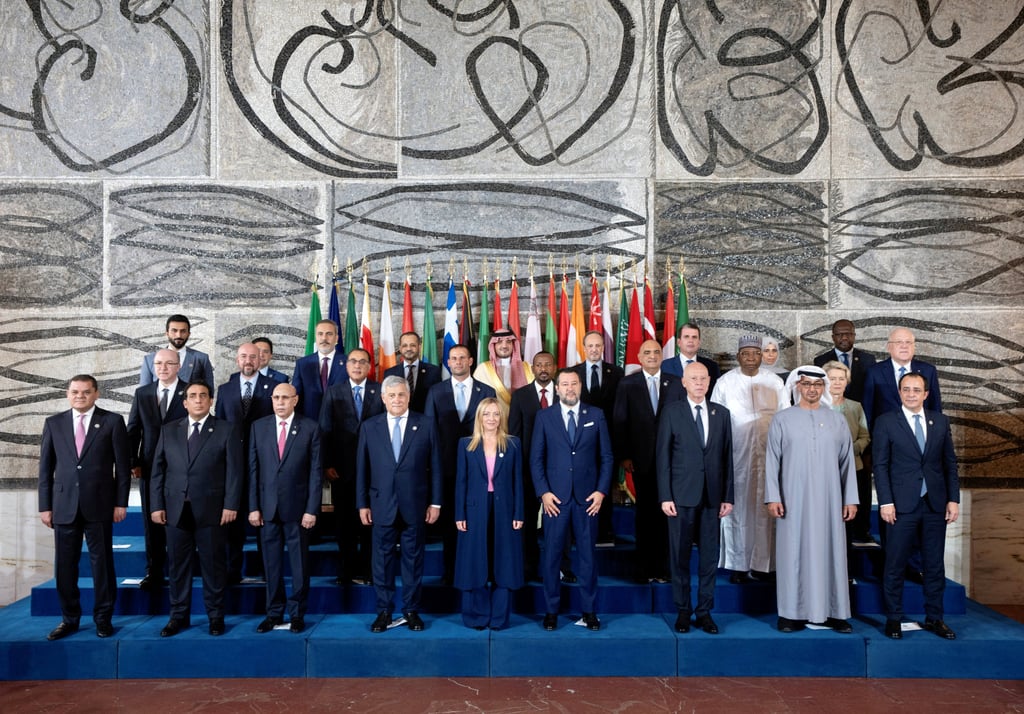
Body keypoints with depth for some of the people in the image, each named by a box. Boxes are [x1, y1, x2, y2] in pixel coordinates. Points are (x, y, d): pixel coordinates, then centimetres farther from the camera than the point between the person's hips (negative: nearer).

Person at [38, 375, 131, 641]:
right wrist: (45, 505, 3)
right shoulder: (54, 423, 8)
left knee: (102, 563, 4)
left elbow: (123, 465, 0)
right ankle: (69, 619, 20)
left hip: (99, 505, -2)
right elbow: (45, 468, 8)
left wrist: (121, 502, -4)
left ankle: (103, 618, 15)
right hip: (64, 505, 2)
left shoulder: (112, 421, 0)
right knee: (65, 564, 7)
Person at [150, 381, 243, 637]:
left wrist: (231, 505, -9)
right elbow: (158, 470, 10)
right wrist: (157, 505, 2)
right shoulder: (169, 430, 11)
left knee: (213, 565, 4)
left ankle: (216, 616, 16)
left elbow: (234, 470, -2)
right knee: (177, 565, 9)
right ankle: (179, 615, 21)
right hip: (176, 510, 3)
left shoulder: (227, 430, 2)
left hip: (211, 510, -3)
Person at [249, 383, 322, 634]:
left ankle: (297, 613, 18)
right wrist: (253, 507, 0)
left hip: (297, 507, -2)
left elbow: (316, 470, -3)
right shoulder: (258, 427, 6)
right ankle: (274, 613, 21)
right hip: (267, 507, 2)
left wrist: (312, 509, -8)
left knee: (299, 563, 6)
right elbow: (253, 469, 5)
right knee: (272, 563, 9)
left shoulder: (310, 428, -2)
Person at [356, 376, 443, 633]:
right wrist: (362, 504, 2)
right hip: (382, 505, 1)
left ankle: (411, 611, 20)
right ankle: (384, 612, 19)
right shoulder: (369, 427, 3)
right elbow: (362, 468, 5)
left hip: (415, 505, 0)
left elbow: (435, 467, 1)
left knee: (413, 559, 8)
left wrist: (435, 502, -2)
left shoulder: (425, 425, 0)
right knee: (382, 559, 7)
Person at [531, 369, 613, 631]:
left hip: (587, 496, 1)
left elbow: (607, 457, 5)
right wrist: (543, 492, -7)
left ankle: (588, 610, 18)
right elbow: (536, 458, 3)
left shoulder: (596, 416, 6)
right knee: (551, 555, 3)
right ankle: (551, 611, 15)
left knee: (588, 555, 6)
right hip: (555, 497, -1)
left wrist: (601, 491, -3)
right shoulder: (544, 416, 4)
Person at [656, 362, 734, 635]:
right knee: (680, 556, 4)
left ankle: (704, 612, 18)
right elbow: (663, 457, -2)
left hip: (712, 496, 3)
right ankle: (683, 611, 17)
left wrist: (728, 496, 4)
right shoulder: (672, 412, 0)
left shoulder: (721, 413, 9)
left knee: (709, 556, 7)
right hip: (681, 495, -2)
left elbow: (727, 457, 8)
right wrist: (665, 496, -7)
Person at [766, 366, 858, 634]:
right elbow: (772, 460, 1)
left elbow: (847, 461, 8)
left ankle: (833, 612, 13)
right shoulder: (782, 419, 3)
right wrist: (773, 497, -6)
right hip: (793, 500, -1)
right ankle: (792, 613, 8)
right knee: (793, 552, 1)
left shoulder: (838, 420, 8)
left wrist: (851, 499, 3)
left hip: (829, 500, 2)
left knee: (831, 551, 4)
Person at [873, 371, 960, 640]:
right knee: (895, 566, 2)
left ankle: (934, 618, 22)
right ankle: (893, 618, 14)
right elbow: (881, 465, -4)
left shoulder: (940, 421, 9)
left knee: (935, 566, 10)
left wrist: (953, 499, 3)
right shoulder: (886, 422, -1)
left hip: (936, 505, 3)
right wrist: (885, 502, -10)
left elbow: (950, 462, 10)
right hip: (902, 505, -3)